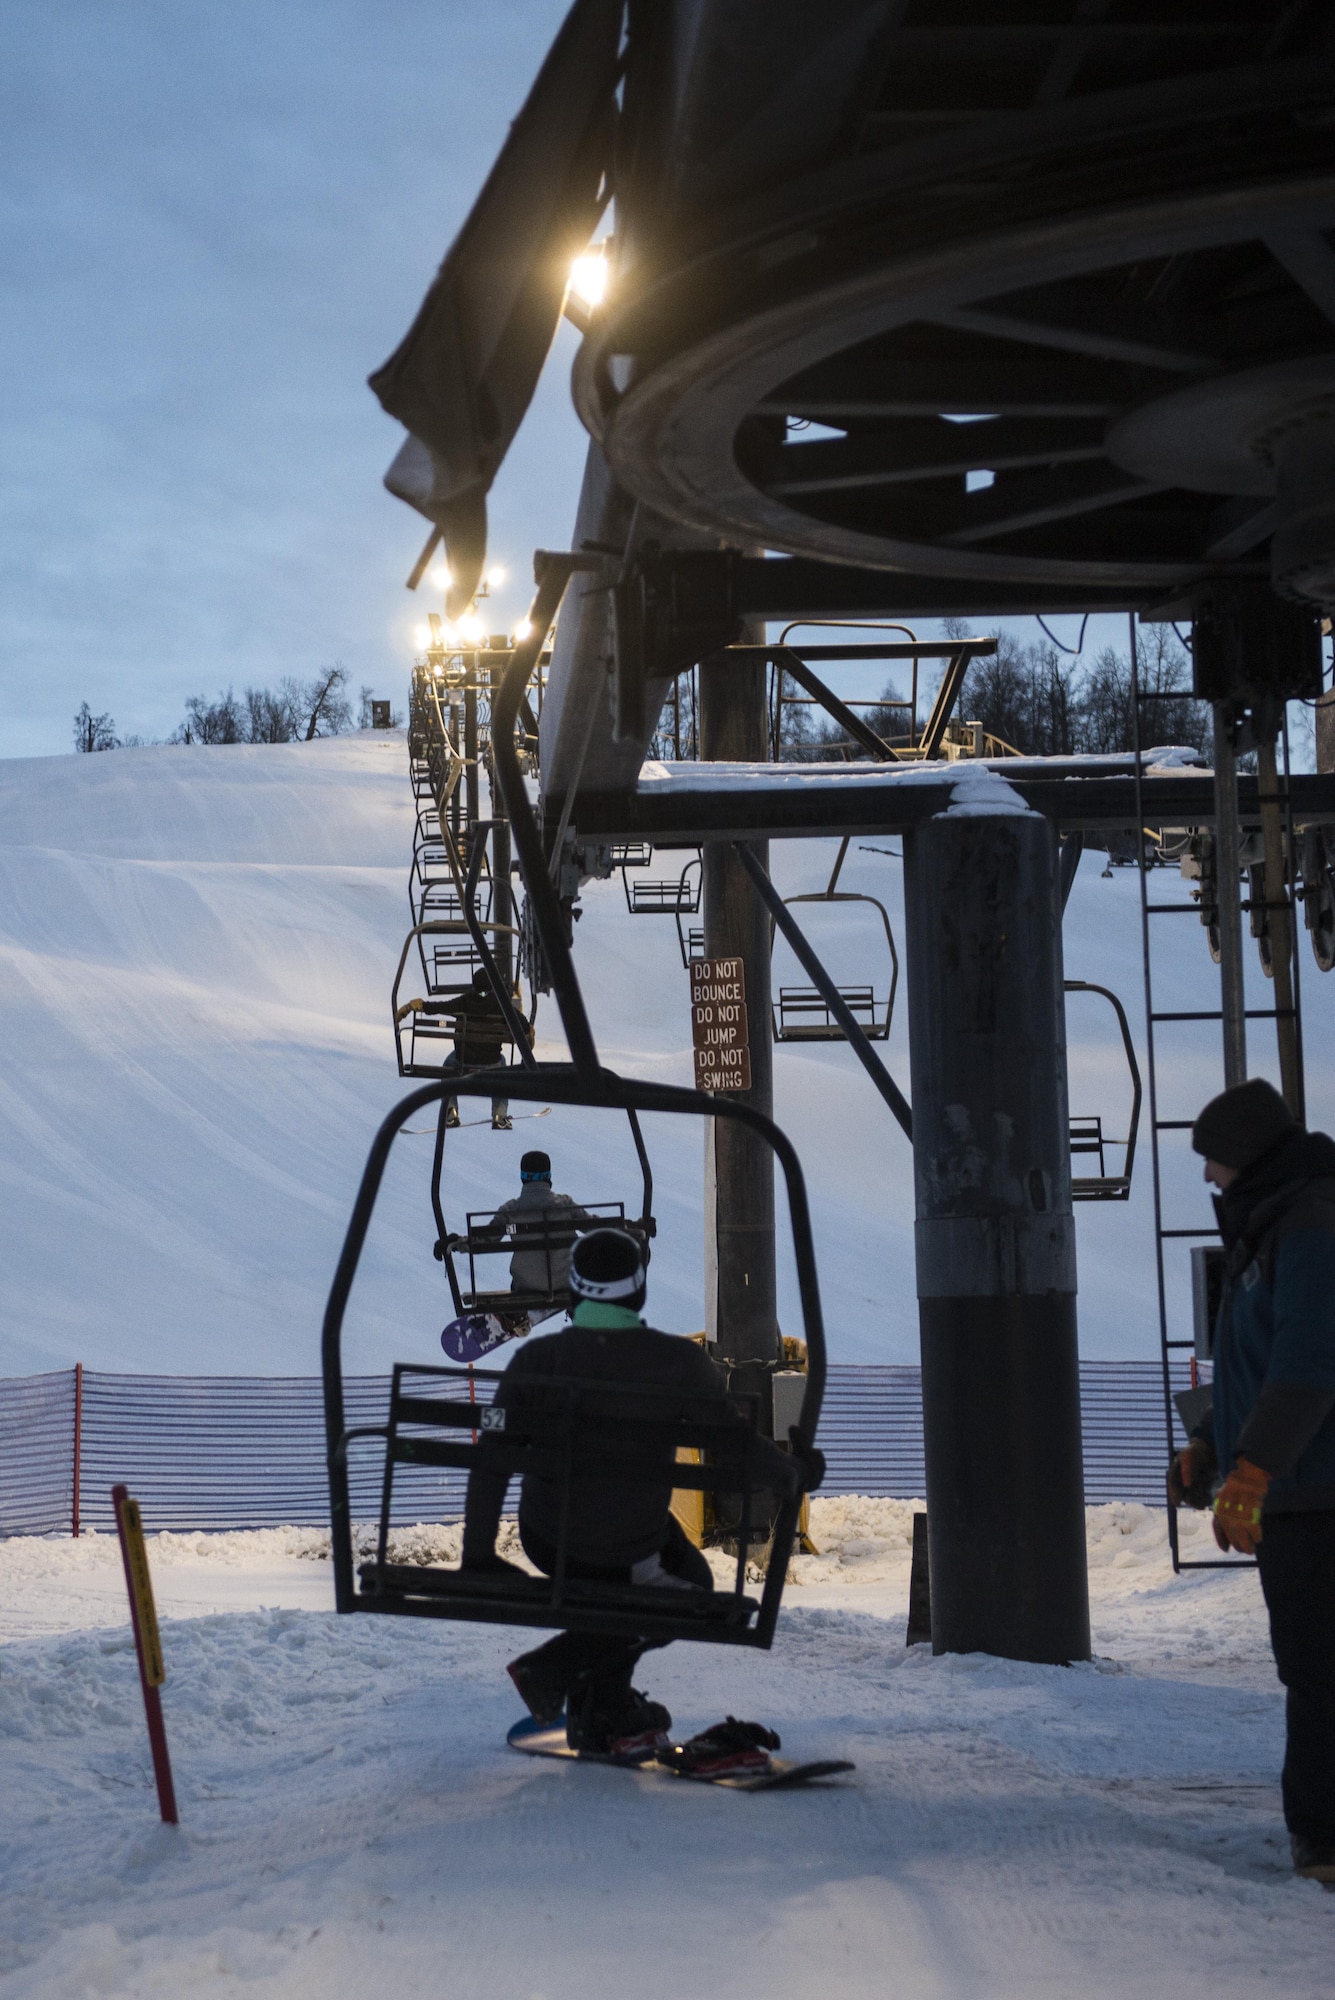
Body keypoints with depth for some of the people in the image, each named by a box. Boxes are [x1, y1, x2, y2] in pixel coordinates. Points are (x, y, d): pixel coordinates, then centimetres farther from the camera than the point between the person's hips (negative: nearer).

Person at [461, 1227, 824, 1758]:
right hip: (634, 1551, -3)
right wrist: (798, 1473, 16)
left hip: (546, 1540, 3)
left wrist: (477, 1553, -3)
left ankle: (607, 1714, 32)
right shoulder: (681, 1360, -14)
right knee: (689, 1585, 28)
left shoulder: (538, 1359, -12)